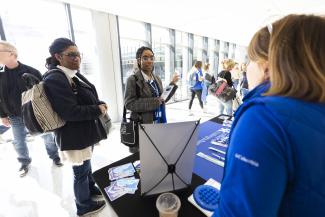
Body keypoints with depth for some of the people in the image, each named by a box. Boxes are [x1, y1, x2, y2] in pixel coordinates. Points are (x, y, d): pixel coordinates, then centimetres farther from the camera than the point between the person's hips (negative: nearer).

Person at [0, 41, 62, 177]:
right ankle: (24, 162, 38)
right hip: (15, 117, 3)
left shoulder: (31, 72, -12)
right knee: (18, 142, 13)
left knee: (47, 136, 10)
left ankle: (54, 156, 32)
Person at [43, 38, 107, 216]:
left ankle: (91, 189, 49)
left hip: (85, 131, 9)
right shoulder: (55, 79, -21)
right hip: (74, 136, -9)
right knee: (81, 171, 10)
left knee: (86, 165, 26)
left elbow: (86, 99, 15)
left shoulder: (74, 74, 8)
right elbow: (70, 112, -27)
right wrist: (98, 110, -18)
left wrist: (100, 104, -3)